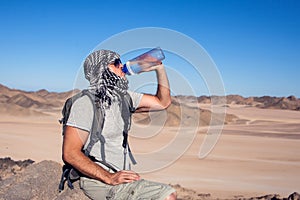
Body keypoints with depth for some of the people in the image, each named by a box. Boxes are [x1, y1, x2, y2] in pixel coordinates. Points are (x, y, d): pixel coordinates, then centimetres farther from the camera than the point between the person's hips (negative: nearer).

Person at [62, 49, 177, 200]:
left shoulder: (123, 97, 11)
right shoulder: (85, 103, -13)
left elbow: (163, 102, 18)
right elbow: (70, 153, -19)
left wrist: (159, 68, 7)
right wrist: (109, 177, -24)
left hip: (120, 176, 8)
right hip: (98, 181, -8)